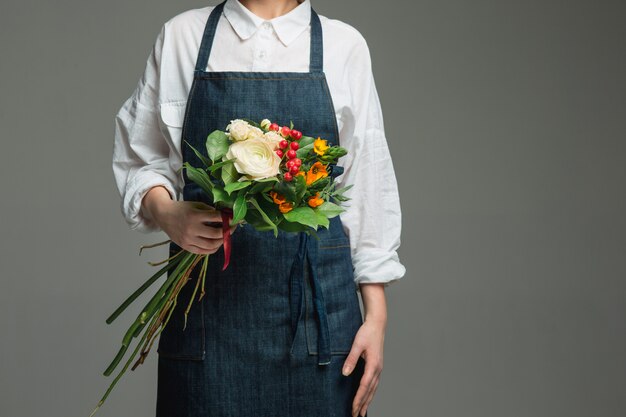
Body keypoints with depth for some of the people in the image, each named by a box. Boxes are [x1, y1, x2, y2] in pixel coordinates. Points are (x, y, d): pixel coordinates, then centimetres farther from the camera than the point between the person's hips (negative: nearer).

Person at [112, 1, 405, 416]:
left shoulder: (344, 45, 5)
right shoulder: (181, 35, 6)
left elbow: (368, 185, 5)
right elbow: (139, 159, 11)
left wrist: (376, 314, 1)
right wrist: (166, 212, -12)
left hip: (316, 294, 0)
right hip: (207, 298, 0)